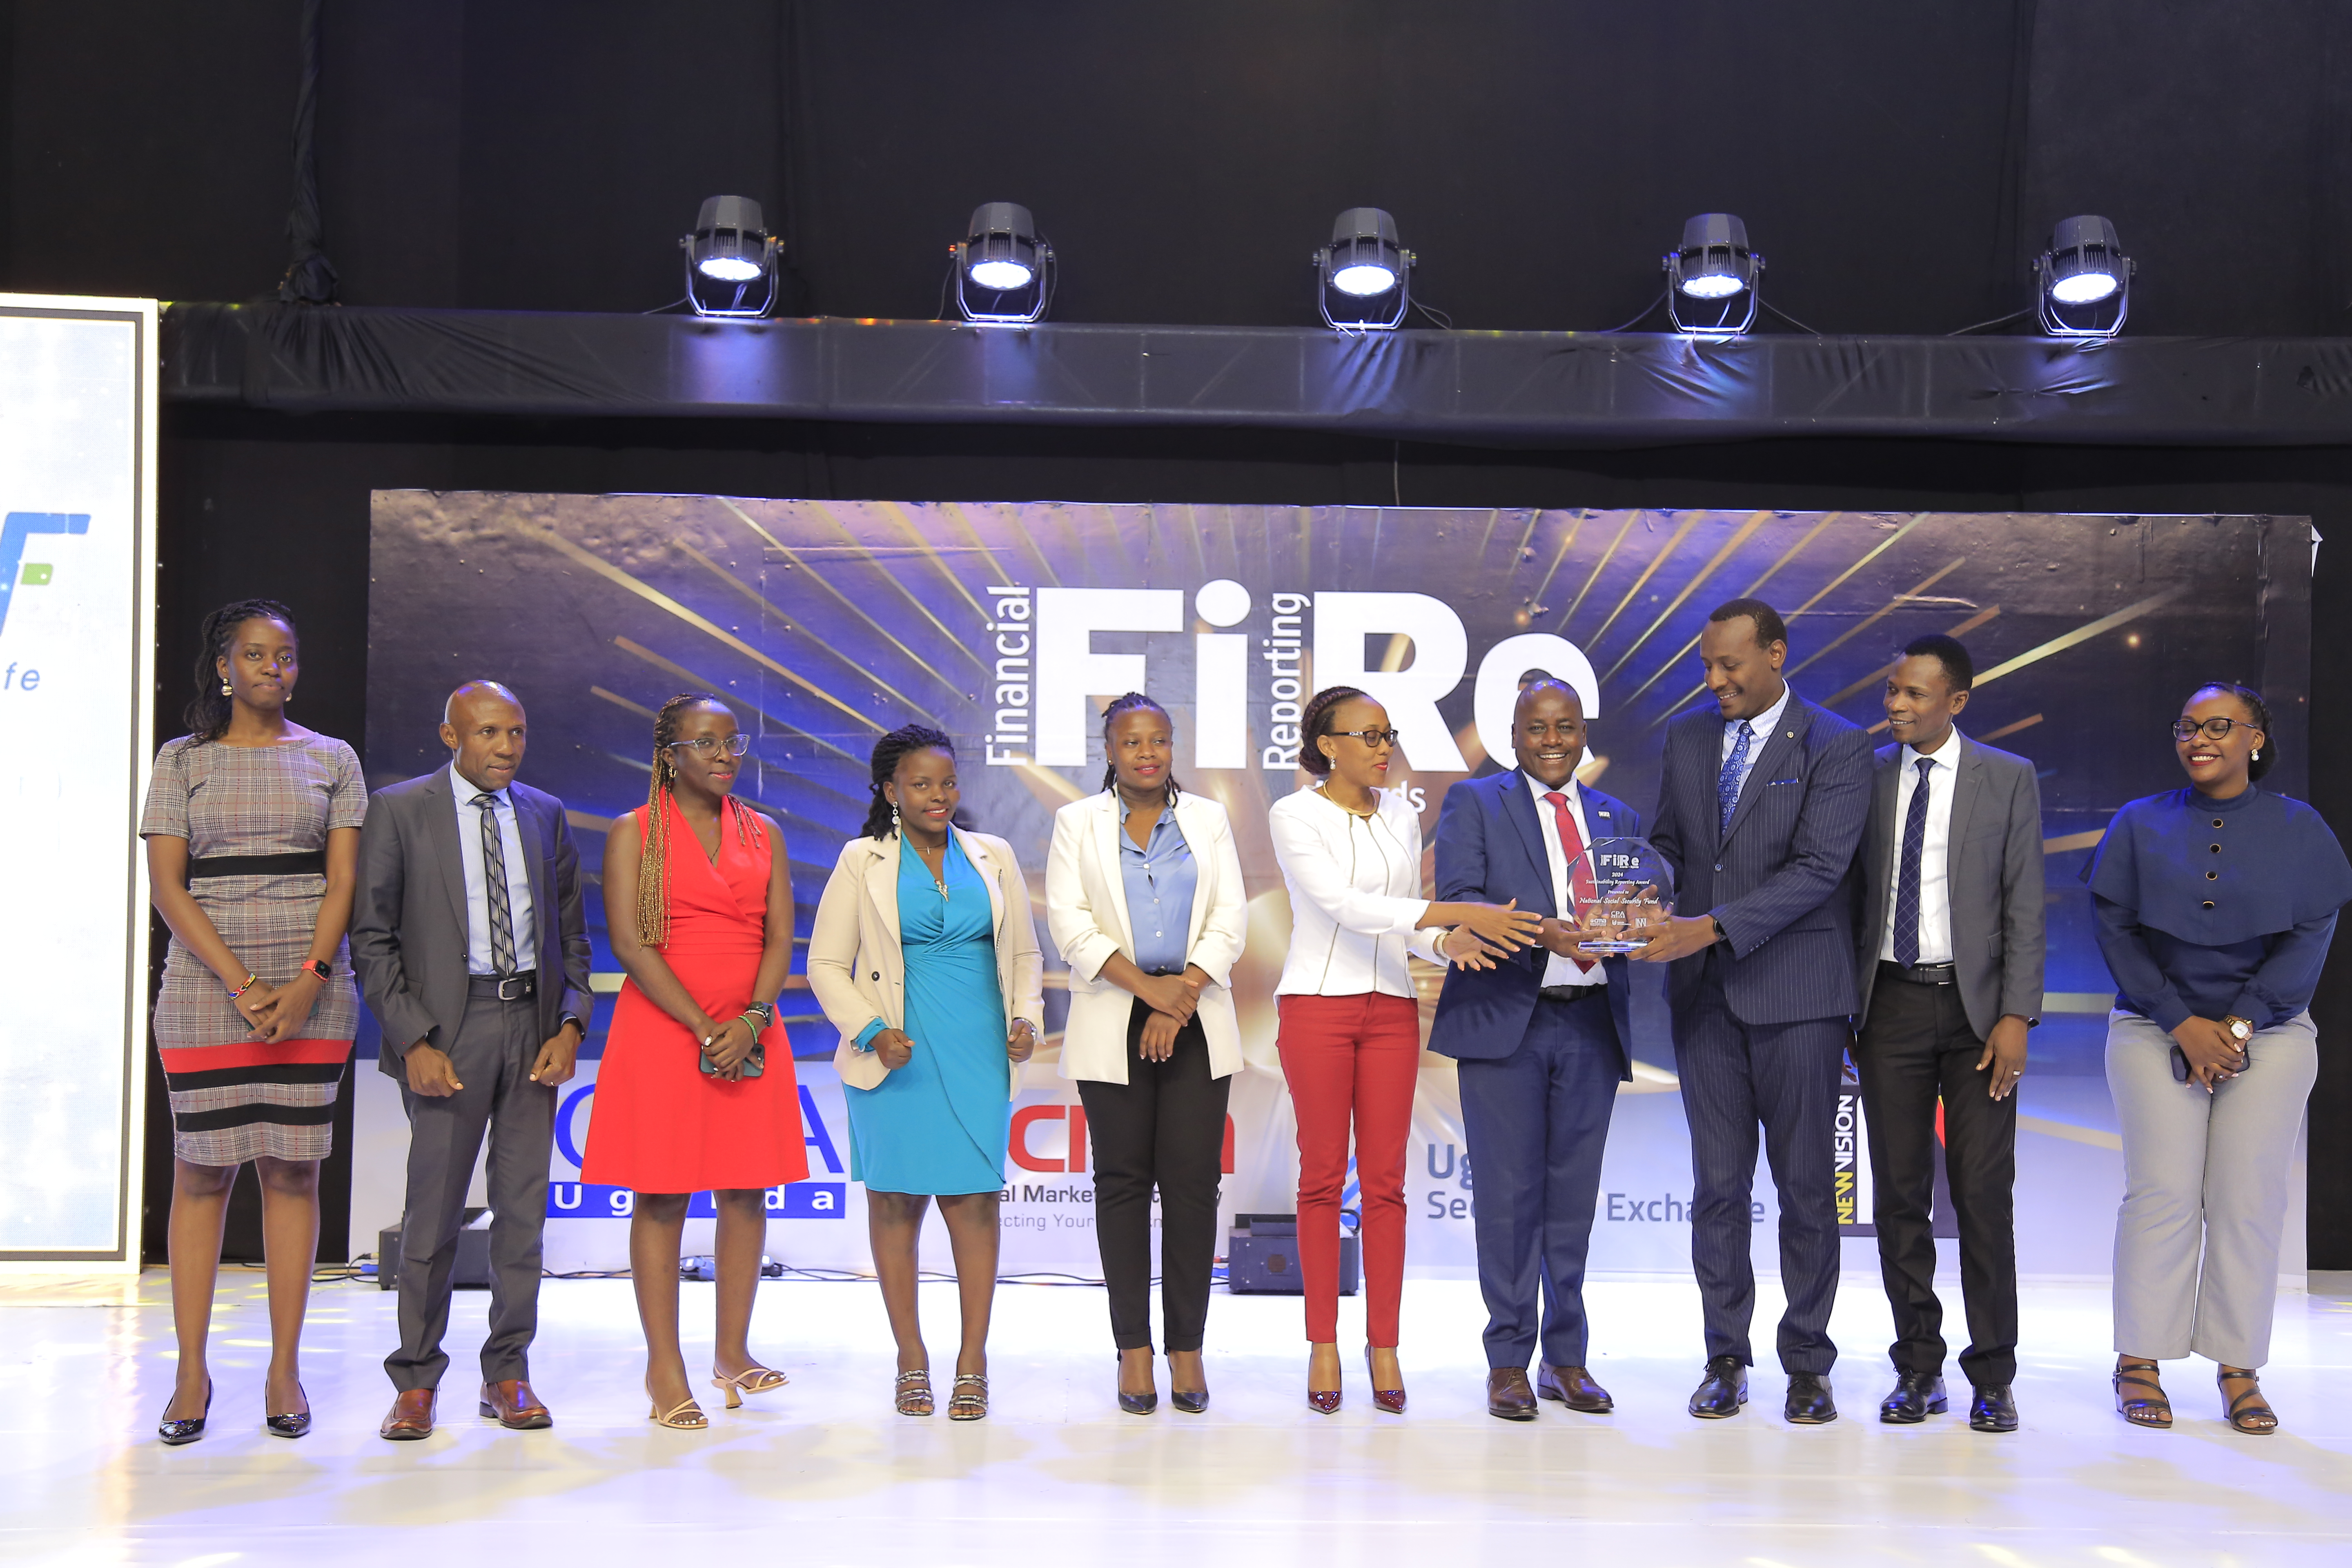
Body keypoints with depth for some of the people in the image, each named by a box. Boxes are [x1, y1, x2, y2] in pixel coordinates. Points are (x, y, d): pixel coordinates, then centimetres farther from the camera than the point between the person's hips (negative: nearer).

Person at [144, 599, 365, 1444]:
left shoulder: (331, 759, 10)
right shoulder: (182, 761, 7)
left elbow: (344, 881, 3)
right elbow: (167, 885, -1)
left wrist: (308, 982, -12)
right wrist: (242, 984, -12)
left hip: (312, 991, 1)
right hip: (203, 991, 0)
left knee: (292, 1170, 1)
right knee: (200, 1170, 0)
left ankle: (284, 1371, 7)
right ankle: (192, 1374, 6)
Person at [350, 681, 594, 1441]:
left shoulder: (547, 814, 11)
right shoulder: (399, 811, 0)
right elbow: (372, 939, -2)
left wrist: (571, 1024, 0)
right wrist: (413, 1040, -11)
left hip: (534, 1022, 4)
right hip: (447, 1025, -3)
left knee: (524, 1208, 7)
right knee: (433, 1209, 0)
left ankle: (508, 1375, 18)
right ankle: (416, 1381, 14)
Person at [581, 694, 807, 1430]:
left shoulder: (764, 834, 12)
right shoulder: (634, 832, 2)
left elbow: (780, 939, 5)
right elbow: (627, 940, -8)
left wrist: (753, 1020, -12)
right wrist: (703, 1027, -14)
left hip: (750, 1035, 4)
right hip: (661, 1030, -3)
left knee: (746, 1192, 4)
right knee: (661, 1197, -2)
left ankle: (732, 1352, 15)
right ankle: (665, 1366, 3)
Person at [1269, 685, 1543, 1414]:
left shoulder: (1401, 816, 11)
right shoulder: (1294, 815, -6)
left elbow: (1405, 921, 12)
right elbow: (1344, 904, -19)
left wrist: (1451, 943, -11)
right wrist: (1458, 913, -25)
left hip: (1391, 1008, 4)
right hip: (1317, 1005, -4)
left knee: (1385, 1181, 4)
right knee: (1323, 1176, 1)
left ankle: (1384, 1348, 10)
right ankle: (1323, 1346, 10)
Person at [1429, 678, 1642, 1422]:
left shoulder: (1618, 817, 16)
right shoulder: (1474, 803, 3)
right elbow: (1457, 904, -9)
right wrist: (1541, 931, -23)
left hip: (1591, 1022, 4)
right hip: (1505, 1020, -4)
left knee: (1574, 1193, 8)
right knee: (1508, 1193, -1)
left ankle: (1566, 1359, 18)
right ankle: (1508, 1362, 9)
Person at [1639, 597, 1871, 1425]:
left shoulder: (1836, 746, -6)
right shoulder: (1687, 736, 11)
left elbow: (1817, 868, -15)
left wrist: (1712, 927, -23)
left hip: (1794, 990, -4)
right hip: (1704, 991, 4)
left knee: (1805, 1183, 3)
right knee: (1718, 1181, 6)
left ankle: (1807, 1364, 14)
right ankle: (1726, 1357, 16)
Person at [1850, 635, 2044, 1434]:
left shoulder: (2008, 779, 1)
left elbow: (2024, 906, -2)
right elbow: (1849, 895, 8)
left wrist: (2016, 1016, -9)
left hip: (1976, 1006, -2)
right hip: (1890, 1002, 2)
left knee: (1985, 1192, -1)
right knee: (1900, 1193, 4)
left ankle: (1992, 1377, 9)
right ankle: (1917, 1368, 14)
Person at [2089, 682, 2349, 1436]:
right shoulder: (2140, 824, 6)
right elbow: (2115, 929, 0)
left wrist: (2239, 1024, -10)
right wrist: (2184, 1024, -9)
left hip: (2268, 1034, 0)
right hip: (2155, 1033, 0)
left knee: (2249, 1200, -2)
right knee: (2161, 1192, -6)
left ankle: (2240, 1371, 5)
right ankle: (2138, 1363, 1)